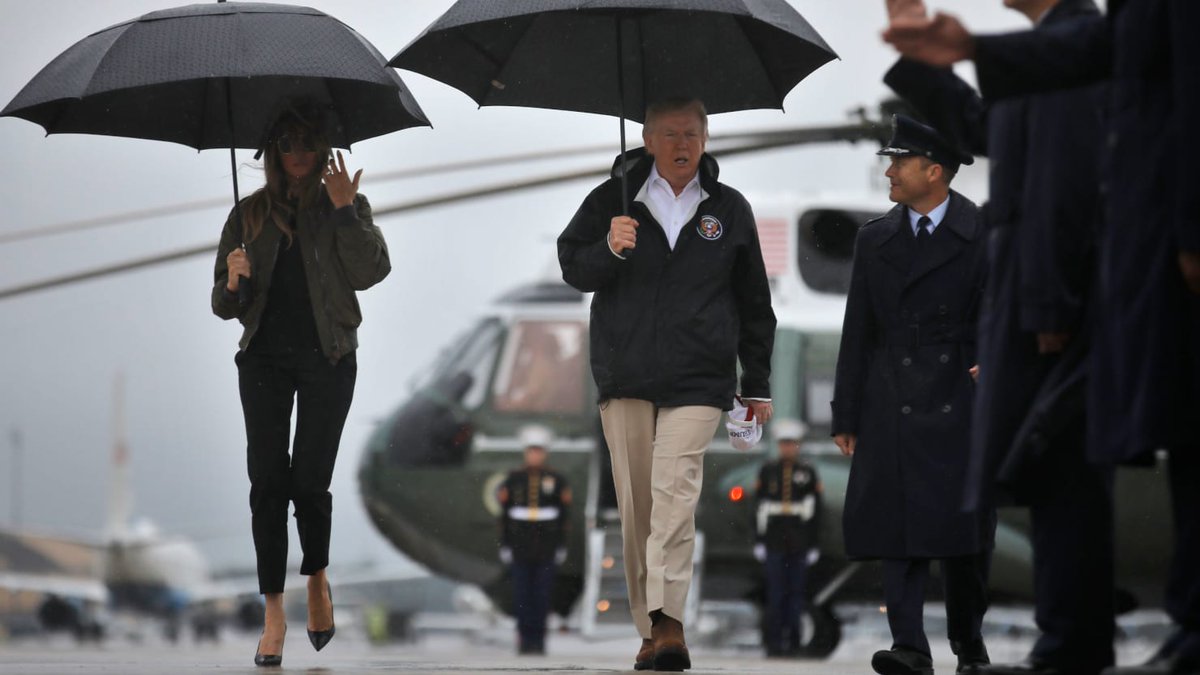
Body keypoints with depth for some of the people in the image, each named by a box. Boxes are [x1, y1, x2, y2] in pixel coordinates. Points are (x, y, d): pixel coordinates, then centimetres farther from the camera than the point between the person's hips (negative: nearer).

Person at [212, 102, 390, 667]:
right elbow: (223, 305, 12)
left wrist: (344, 210, -15)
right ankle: (273, 615, -5)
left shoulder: (348, 208, 8)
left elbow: (371, 272, -9)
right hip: (264, 356, 2)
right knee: (268, 481, -7)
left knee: (309, 480, -8)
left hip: (326, 357, -2)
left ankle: (318, 577, 21)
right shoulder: (250, 214, 13)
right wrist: (233, 282, -11)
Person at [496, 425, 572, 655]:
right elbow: (505, 513, 5)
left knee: (542, 593, -1)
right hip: (520, 545, 0)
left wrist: (562, 546, 1)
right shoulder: (514, 479, 4)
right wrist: (504, 545, 0)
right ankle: (524, 637, 4)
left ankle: (538, 638, 3)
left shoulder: (556, 479, 3)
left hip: (546, 547, 0)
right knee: (522, 593, -2)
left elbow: (563, 515, 5)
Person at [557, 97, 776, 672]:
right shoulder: (613, 199, 7)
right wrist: (608, 249, -13)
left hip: (698, 380, -1)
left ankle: (668, 619, -26)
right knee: (636, 504, 2)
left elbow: (754, 303, 17)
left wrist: (756, 384, 16)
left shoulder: (728, 209, 11)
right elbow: (572, 268, 8)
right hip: (625, 375, 1)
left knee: (675, 491, -18)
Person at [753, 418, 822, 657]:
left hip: (799, 543, 0)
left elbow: (815, 509, 5)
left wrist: (813, 544, 1)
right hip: (774, 543, 0)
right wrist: (759, 540, 0)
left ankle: (792, 640, 6)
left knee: (795, 593, 2)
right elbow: (759, 508, 6)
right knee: (775, 592, -4)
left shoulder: (808, 472, 6)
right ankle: (773, 640, -2)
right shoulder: (767, 471, 7)